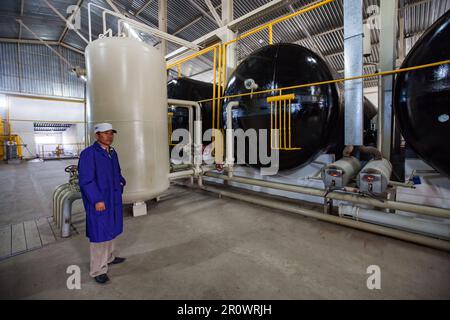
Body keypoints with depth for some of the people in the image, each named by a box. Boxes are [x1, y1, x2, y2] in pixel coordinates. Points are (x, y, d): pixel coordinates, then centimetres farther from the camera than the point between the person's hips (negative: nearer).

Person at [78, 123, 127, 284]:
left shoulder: (113, 153, 9)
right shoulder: (88, 153, -14)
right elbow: (85, 180, -18)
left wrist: (121, 181, 2)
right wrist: (97, 200, -20)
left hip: (114, 199, 8)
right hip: (99, 201, -8)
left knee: (111, 230, 20)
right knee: (99, 234, 2)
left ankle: (109, 257, 39)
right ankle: (98, 270, 17)